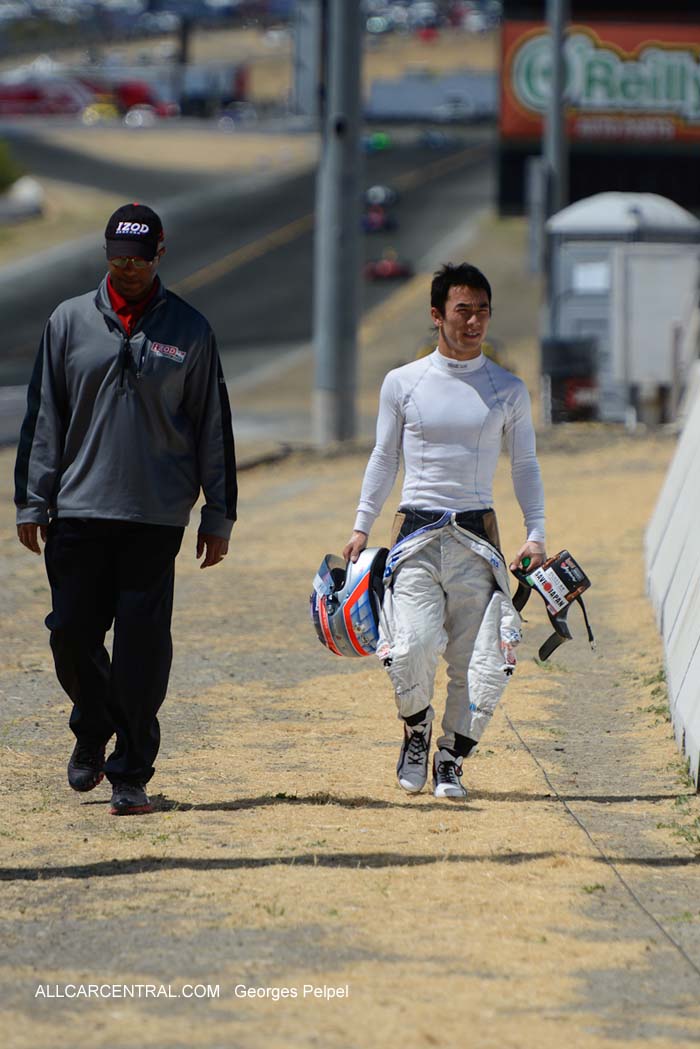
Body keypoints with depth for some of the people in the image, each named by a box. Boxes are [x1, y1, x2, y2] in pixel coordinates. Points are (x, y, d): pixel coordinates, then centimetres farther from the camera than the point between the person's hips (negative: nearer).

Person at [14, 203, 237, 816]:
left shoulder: (190, 331, 6)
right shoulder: (70, 323, 7)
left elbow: (213, 426, 8)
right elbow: (43, 417, 8)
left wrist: (219, 517, 5)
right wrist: (32, 502, 2)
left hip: (157, 516, -1)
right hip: (79, 511, 1)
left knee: (143, 644, -5)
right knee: (72, 633, 1)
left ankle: (131, 773, 3)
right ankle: (94, 728, 30)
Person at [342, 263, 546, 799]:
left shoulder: (508, 391, 8)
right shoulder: (403, 383, 7)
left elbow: (525, 466, 12)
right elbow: (384, 458, 14)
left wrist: (536, 535, 1)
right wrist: (362, 528, 10)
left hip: (477, 534, 1)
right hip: (417, 533, -1)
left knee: (474, 663, -6)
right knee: (413, 648, -18)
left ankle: (451, 759, 12)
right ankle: (416, 729, 10)